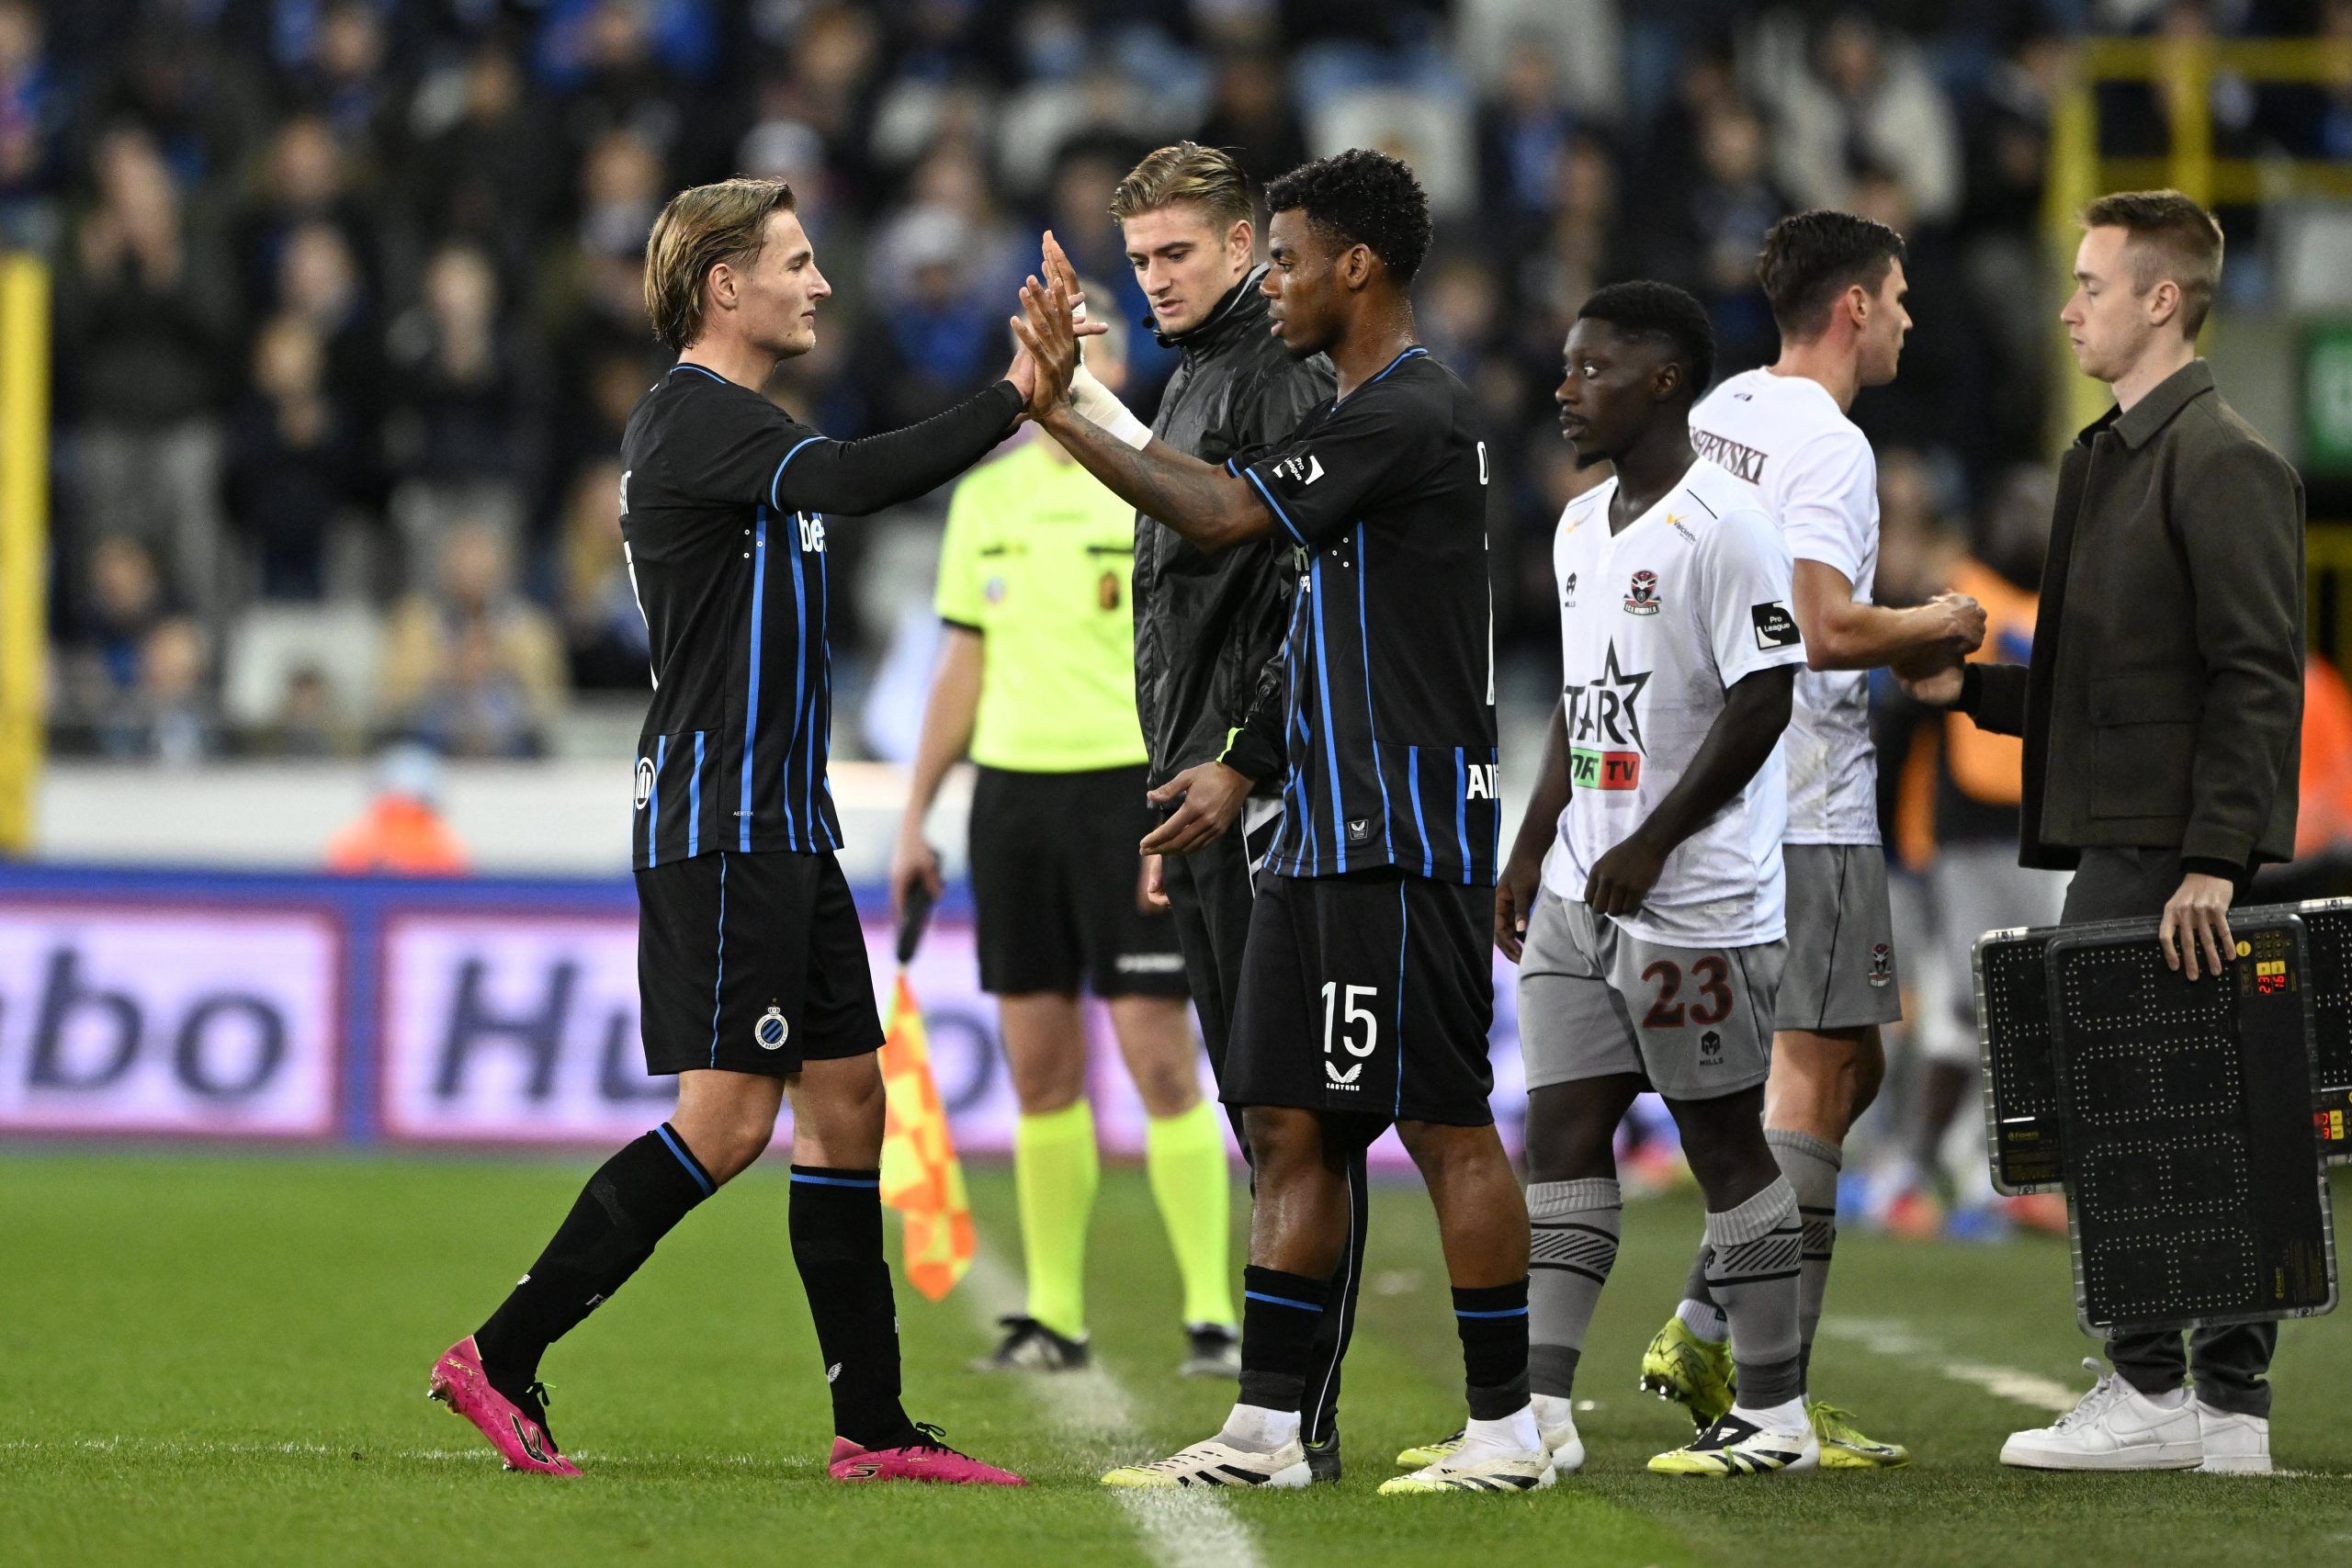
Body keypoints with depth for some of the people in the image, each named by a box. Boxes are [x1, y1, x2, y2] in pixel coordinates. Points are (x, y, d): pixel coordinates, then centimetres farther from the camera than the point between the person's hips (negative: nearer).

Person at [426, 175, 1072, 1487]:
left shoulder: (731, 423, 20)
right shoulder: (694, 418, -14)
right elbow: (857, 479, -28)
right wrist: (1013, 399, -25)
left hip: (783, 826, 11)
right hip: (721, 825, -11)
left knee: (847, 1105, 7)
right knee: (727, 1120, -12)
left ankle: (875, 1425, 9)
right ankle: (500, 1361, -8)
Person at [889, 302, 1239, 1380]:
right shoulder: (986, 499, 12)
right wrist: (915, 817, 14)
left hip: (1130, 783, -5)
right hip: (1011, 791, 5)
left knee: (1159, 1057, -9)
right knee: (1040, 1067, 6)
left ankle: (1212, 1316, -5)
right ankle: (1052, 1318, 11)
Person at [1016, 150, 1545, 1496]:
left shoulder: (1411, 415, -14)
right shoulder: (1363, 413, 19)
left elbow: (1223, 516, -15)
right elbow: (1231, 494, 22)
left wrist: (1065, 417, -10)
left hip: (1406, 835, -10)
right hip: (1329, 831, 10)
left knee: (1444, 1122, -7)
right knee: (1291, 1122, 8)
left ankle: (1506, 1426, -2)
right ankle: (1267, 1426, 9)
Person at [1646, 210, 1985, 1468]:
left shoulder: (1715, 416, 14)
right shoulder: (1827, 448, -15)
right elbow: (1829, 629, -25)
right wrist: (1935, 628, -7)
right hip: (1811, 809, -9)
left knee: (1843, 1071, 16)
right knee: (1811, 1080, -5)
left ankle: (1706, 1332, 11)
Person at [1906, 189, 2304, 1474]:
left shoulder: (2223, 464, -10)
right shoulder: (2109, 459, 21)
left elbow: (2257, 678, -16)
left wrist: (2215, 860, -22)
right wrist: (1969, 689, 14)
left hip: (2170, 862, -10)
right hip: (2119, 851, 10)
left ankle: (2150, 1391, -7)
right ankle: (2229, 1404, 9)